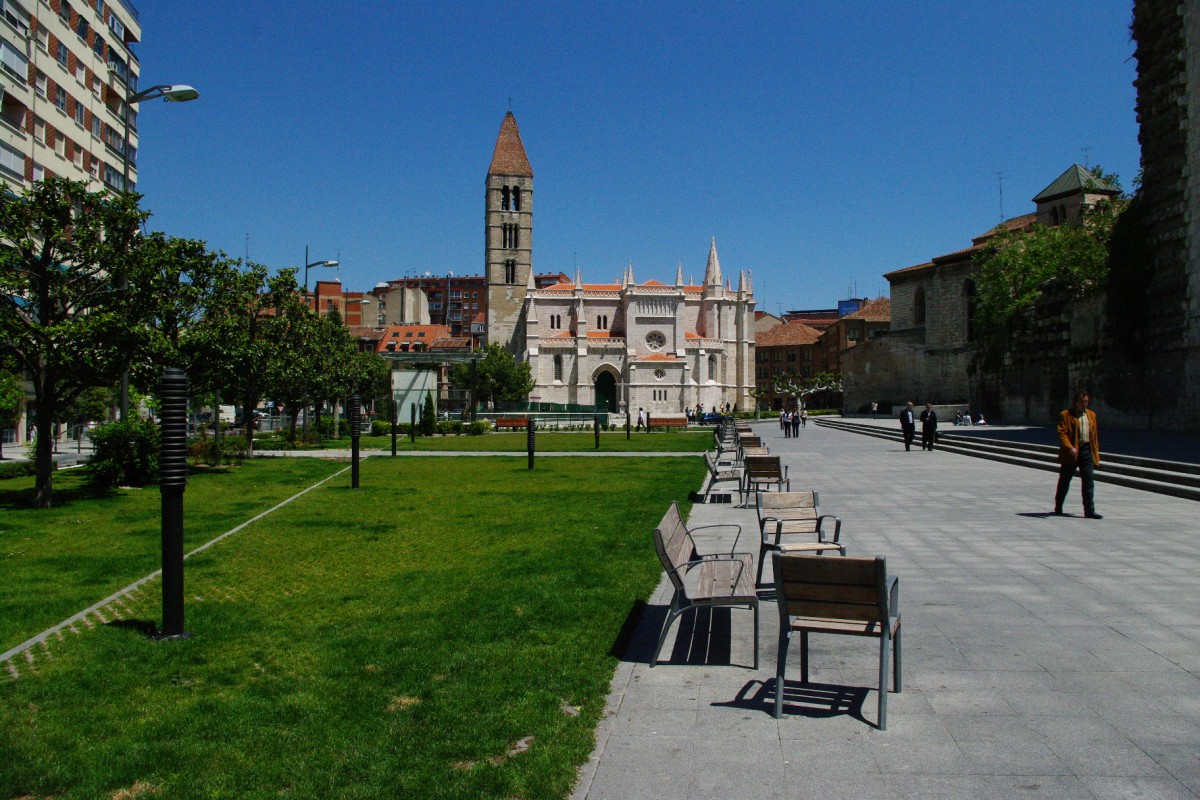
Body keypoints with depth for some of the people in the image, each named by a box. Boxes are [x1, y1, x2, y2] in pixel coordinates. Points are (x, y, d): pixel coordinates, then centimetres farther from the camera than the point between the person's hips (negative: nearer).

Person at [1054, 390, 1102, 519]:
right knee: (1064, 481, 9)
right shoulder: (1065, 415, -3)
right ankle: (1058, 507, 25)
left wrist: (1095, 452, 12)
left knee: (1089, 482, -2)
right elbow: (1062, 434, -13)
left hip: (1087, 451, 4)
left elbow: (1095, 435, 17)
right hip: (1071, 453, -4)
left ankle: (1089, 511, -1)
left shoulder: (1091, 415, 14)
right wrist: (1070, 448, -27)